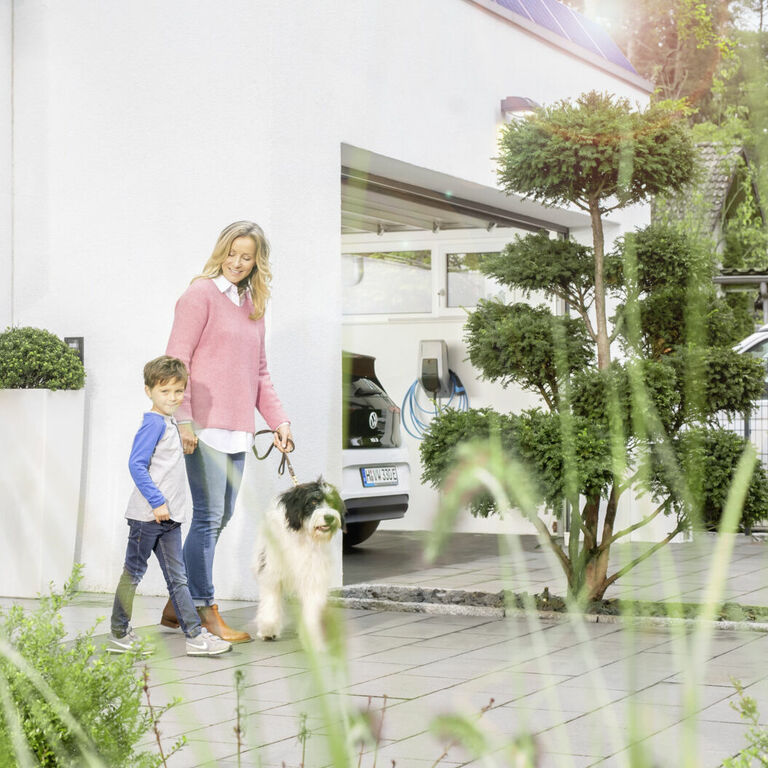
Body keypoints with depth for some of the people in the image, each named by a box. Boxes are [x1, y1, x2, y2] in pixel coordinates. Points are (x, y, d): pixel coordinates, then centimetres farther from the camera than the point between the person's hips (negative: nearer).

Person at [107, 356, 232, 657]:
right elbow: (136, 464, -19)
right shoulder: (153, 422, -13)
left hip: (168, 517, 9)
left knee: (177, 578, 7)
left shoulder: (169, 423, 14)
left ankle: (195, 635, 7)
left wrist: (166, 504, 18)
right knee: (133, 573, 3)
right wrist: (158, 501, -20)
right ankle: (118, 635, 12)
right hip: (147, 515, -9)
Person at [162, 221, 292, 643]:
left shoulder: (252, 306, 18)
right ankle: (204, 611, 2)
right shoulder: (201, 294, -5)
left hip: (237, 428, 8)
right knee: (208, 516, -6)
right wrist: (183, 419, -18)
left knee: (221, 516, 12)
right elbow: (176, 359, -11)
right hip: (205, 426, -8)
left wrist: (278, 419, 13)